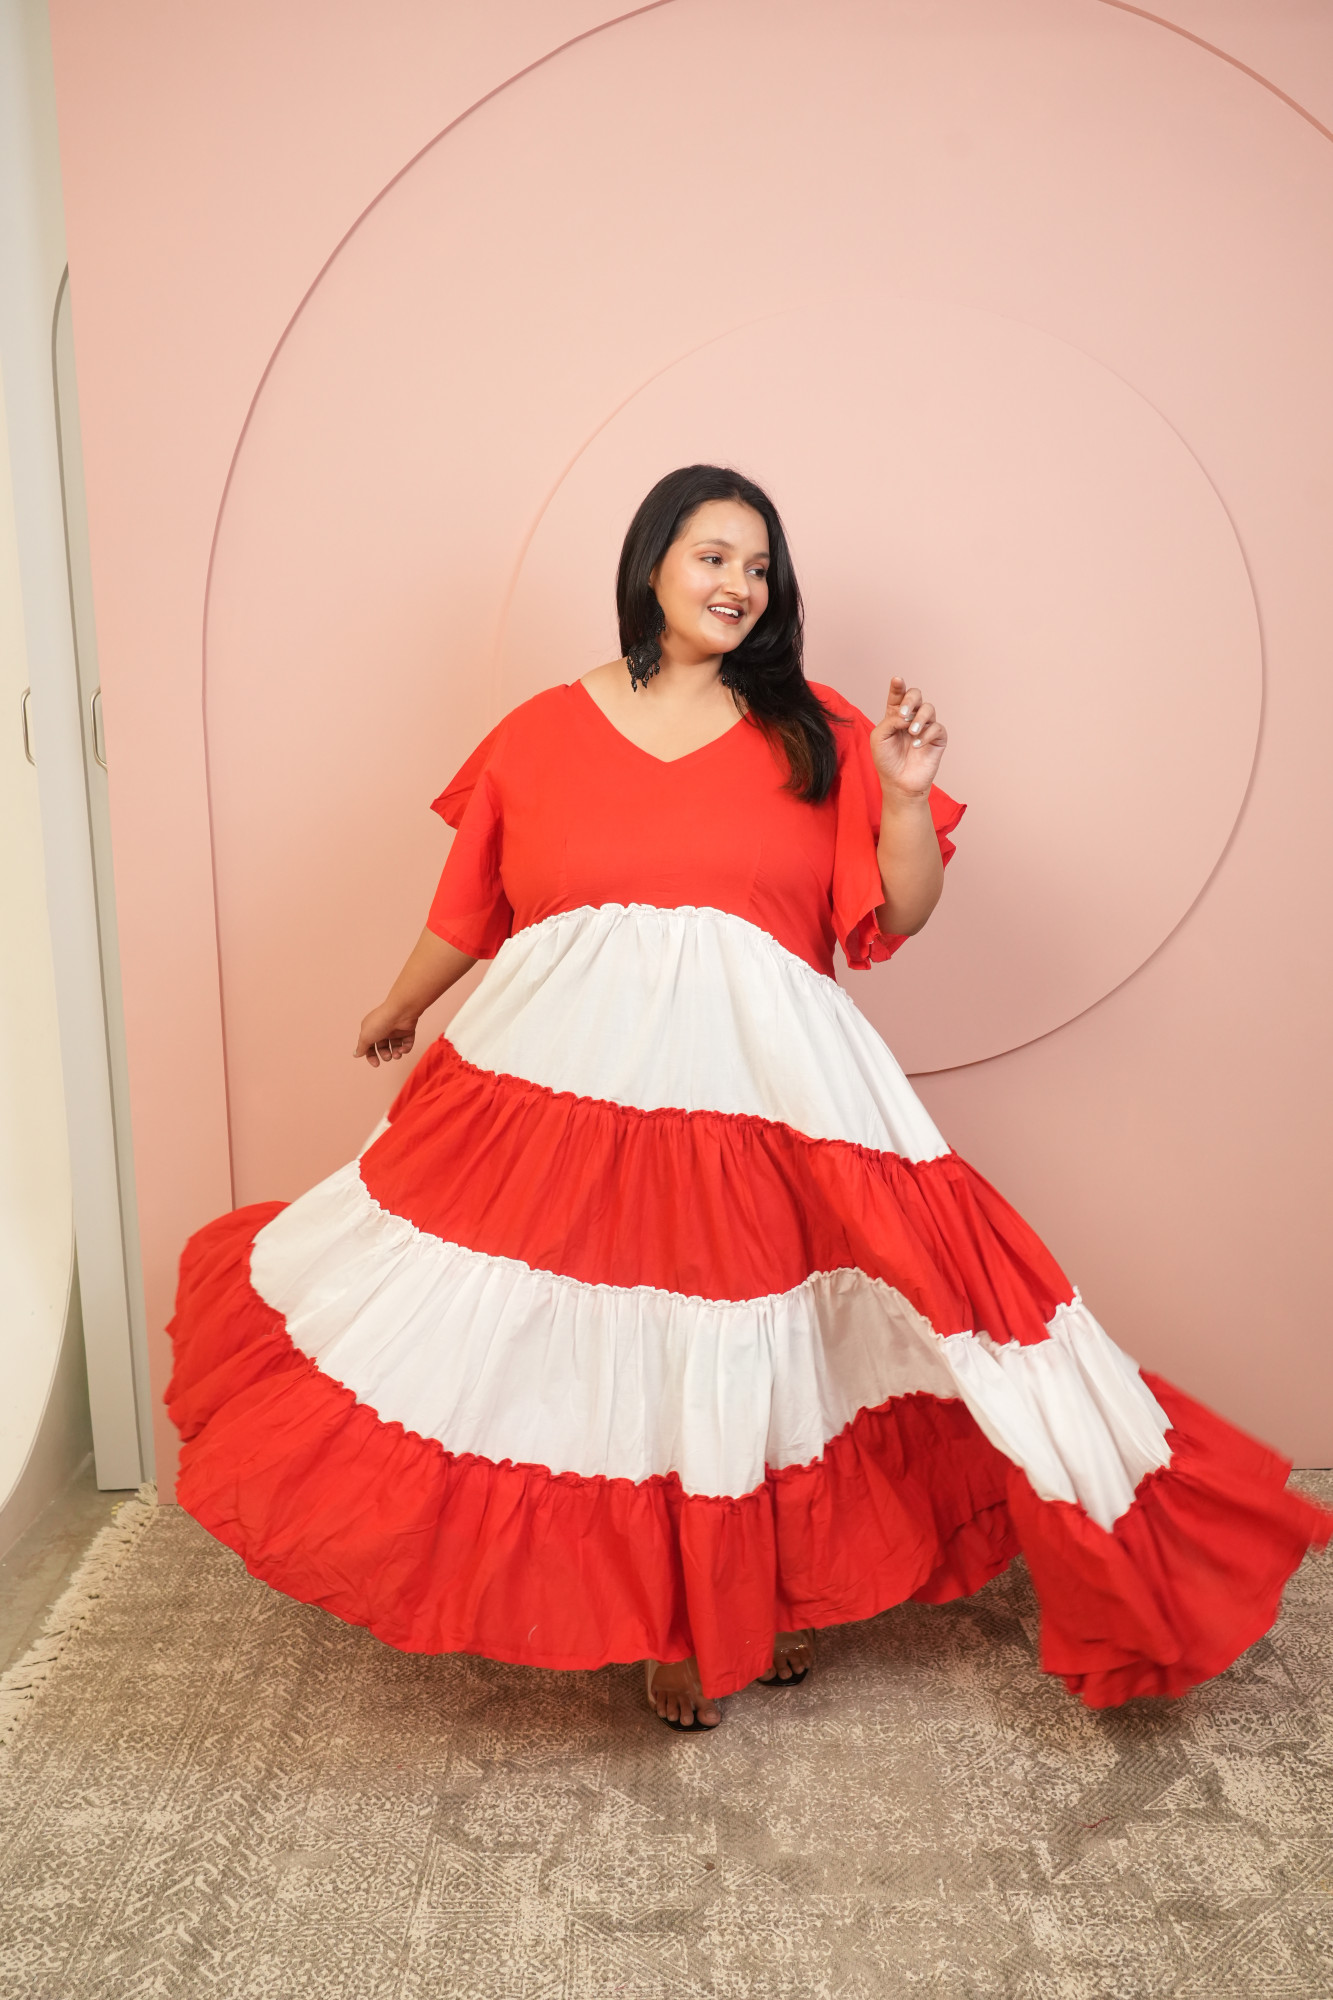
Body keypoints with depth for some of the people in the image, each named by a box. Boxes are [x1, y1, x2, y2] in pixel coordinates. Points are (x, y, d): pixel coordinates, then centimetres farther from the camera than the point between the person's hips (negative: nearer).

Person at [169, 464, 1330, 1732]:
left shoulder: (813, 732, 5)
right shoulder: (543, 733, 6)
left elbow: (898, 915, 2)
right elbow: (469, 903, 17)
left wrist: (906, 794, -13)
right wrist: (400, 1011, 26)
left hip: (761, 1097, 0)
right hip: (572, 1090, 1)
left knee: (749, 1351, 9)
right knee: (613, 1355, 7)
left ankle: (775, 1593, 35)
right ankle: (666, 1621, 31)